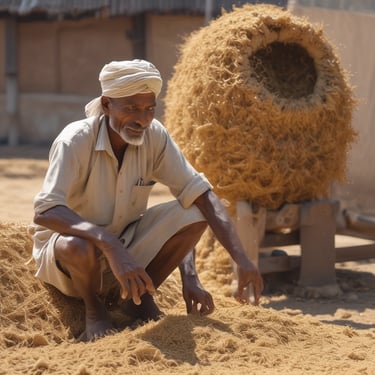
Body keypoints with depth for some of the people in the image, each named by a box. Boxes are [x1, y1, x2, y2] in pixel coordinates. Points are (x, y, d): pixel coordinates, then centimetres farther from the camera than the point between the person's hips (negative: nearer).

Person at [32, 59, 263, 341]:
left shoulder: (155, 136, -13)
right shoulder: (76, 141, -26)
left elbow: (202, 195, -15)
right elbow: (45, 212, -37)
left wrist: (242, 260, -28)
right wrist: (109, 244, -51)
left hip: (126, 245, 4)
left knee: (194, 214, -19)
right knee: (78, 246, -40)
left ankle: (140, 297, 2)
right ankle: (94, 308, -6)